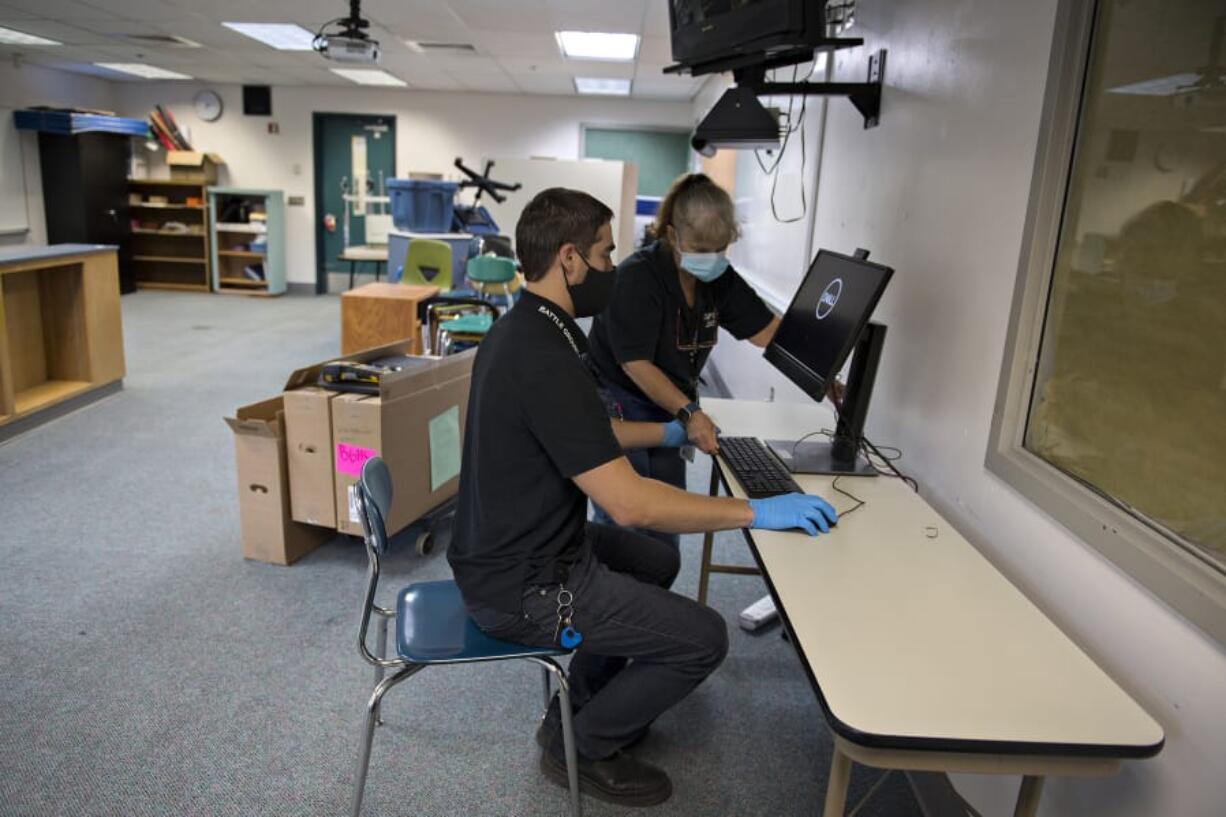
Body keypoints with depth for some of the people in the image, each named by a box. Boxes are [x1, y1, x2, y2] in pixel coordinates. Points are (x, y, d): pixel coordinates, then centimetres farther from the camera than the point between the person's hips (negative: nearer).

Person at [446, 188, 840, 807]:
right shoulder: (544, 361, -29)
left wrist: (666, 433, 25)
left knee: (657, 560, 26)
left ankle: (583, 705, 33)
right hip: (523, 587, -10)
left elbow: (583, 434, 18)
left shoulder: (518, 331, 3)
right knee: (703, 637, -3)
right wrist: (755, 512, -20)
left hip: (511, 550, 10)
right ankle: (583, 747, 17)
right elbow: (630, 503, -29)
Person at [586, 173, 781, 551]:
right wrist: (688, 412, -34)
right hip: (617, 406, -7)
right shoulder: (638, 276, -21)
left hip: (668, 411, 7)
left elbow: (770, 329, -2)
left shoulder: (719, 279, -1)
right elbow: (636, 364, -24)